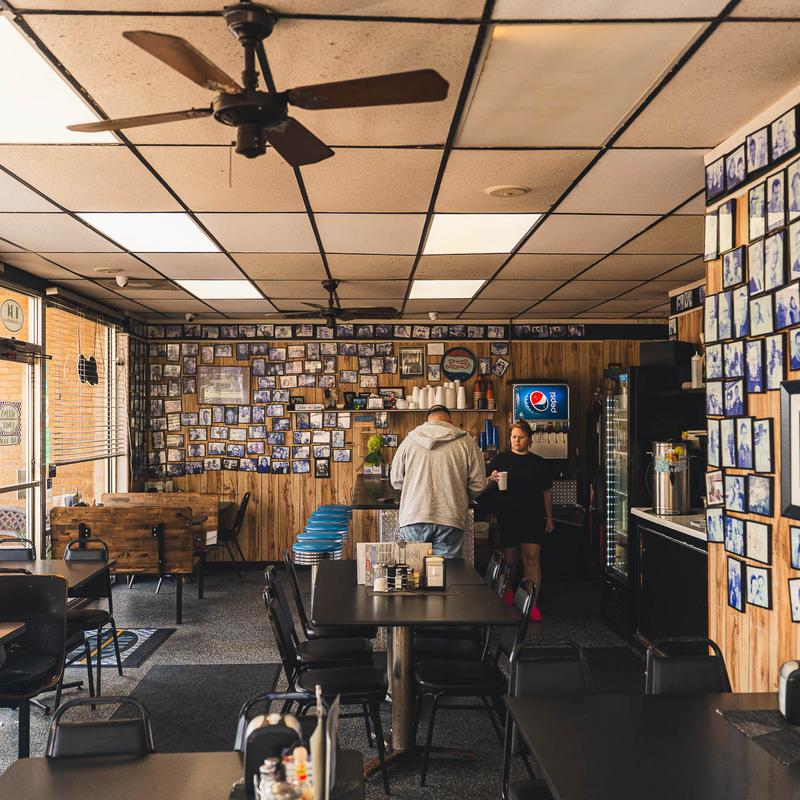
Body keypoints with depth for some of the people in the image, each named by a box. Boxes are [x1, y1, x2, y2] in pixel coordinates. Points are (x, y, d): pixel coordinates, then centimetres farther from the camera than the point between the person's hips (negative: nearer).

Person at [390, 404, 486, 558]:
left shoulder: (409, 440, 8)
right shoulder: (467, 442, 3)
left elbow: (396, 481, 12)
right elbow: (478, 484, 3)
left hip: (413, 518, 1)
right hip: (450, 521, -1)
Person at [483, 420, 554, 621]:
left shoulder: (539, 463, 10)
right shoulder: (501, 459, 4)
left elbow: (547, 492, 14)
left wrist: (549, 518, 11)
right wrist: (492, 479, -21)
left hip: (533, 518, 1)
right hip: (508, 517, -1)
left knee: (532, 558, -5)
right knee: (510, 559, 8)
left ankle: (533, 604, -1)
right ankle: (507, 592, 35)